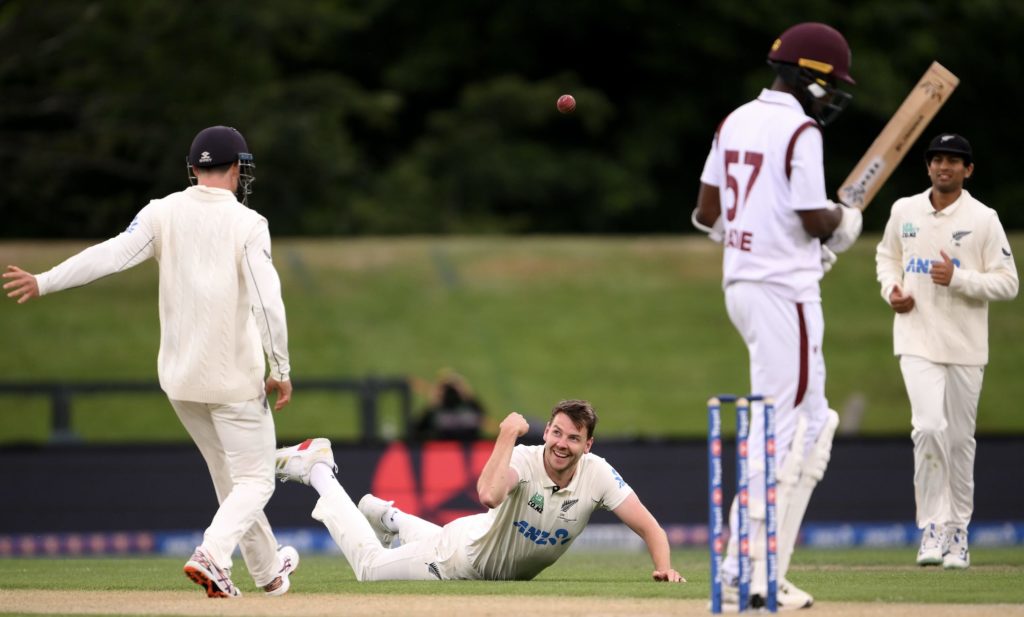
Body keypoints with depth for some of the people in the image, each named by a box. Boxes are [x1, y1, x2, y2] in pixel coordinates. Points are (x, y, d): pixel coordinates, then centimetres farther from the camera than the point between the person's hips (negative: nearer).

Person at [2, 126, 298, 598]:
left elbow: (112, 253, -16)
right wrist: (281, 371, -10)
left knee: (230, 475, 21)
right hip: (234, 379, -5)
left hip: (178, 378, 5)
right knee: (255, 479, 3)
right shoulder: (246, 224, -11)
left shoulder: (164, 213, -2)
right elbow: (268, 302, -18)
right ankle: (211, 555, -22)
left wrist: (44, 282, -20)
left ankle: (267, 572, 30)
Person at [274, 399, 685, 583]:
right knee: (369, 567, 7)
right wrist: (507, 434, -54)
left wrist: (664, 567, -40)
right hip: (466, 555, -5)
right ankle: (317, 470, 25)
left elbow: (647, 525, -25)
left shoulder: (596, 474, -25)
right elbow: (489, 496, -56)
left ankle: (389, 517, 57)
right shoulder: (525, 461, -34)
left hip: (511, 573, 5)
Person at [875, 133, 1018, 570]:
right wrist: (891, 289, 2)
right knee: (929, 427, -17)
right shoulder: (904, 211, 5)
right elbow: (887, 255, 22)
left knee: (959, 439, 6)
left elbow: (1008, 283, -5)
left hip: (965, 345, 0)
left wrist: (958, 278, -19)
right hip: (916, 341, 0)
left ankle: (957, 532, 19)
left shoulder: (983, 219, -4)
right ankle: (931, 528, -11)